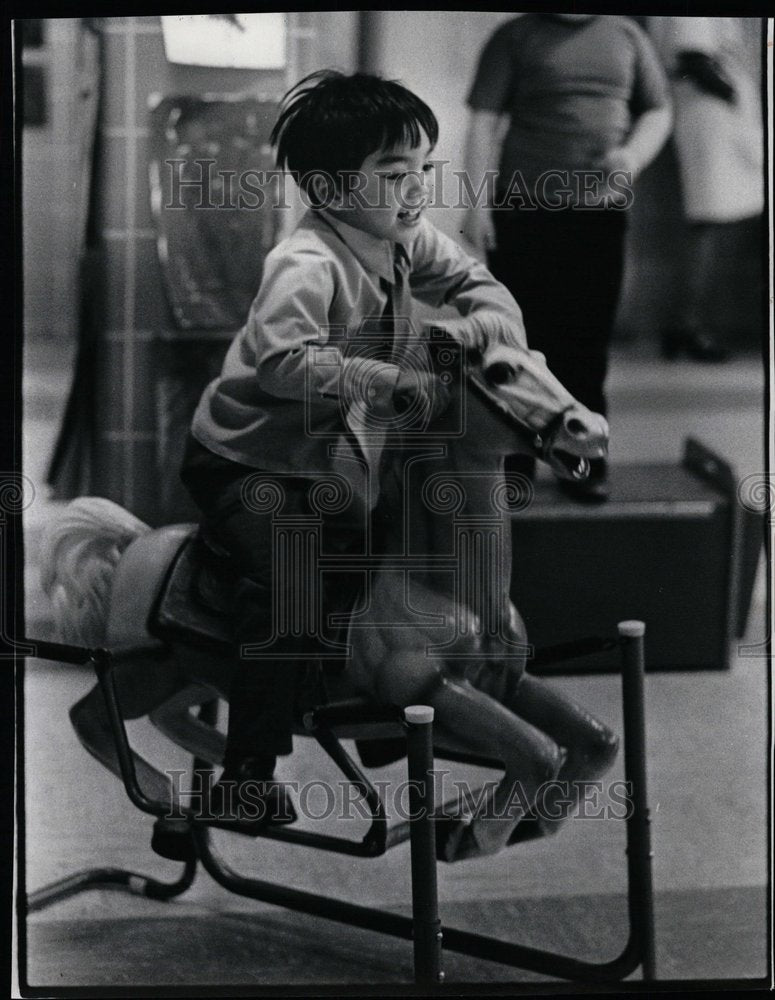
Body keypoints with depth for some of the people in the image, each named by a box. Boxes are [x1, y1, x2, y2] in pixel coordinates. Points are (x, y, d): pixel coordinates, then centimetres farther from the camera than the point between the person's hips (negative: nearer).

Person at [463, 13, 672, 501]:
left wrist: (634, 155, -4)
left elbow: (657, 111, 17)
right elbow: (484, 122, -1)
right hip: (524, 210, -2)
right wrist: (479, 200, -9)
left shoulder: (626, 36, 11)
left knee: (587, 342, 6)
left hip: (601, 213, 2)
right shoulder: (516, 37, 2)